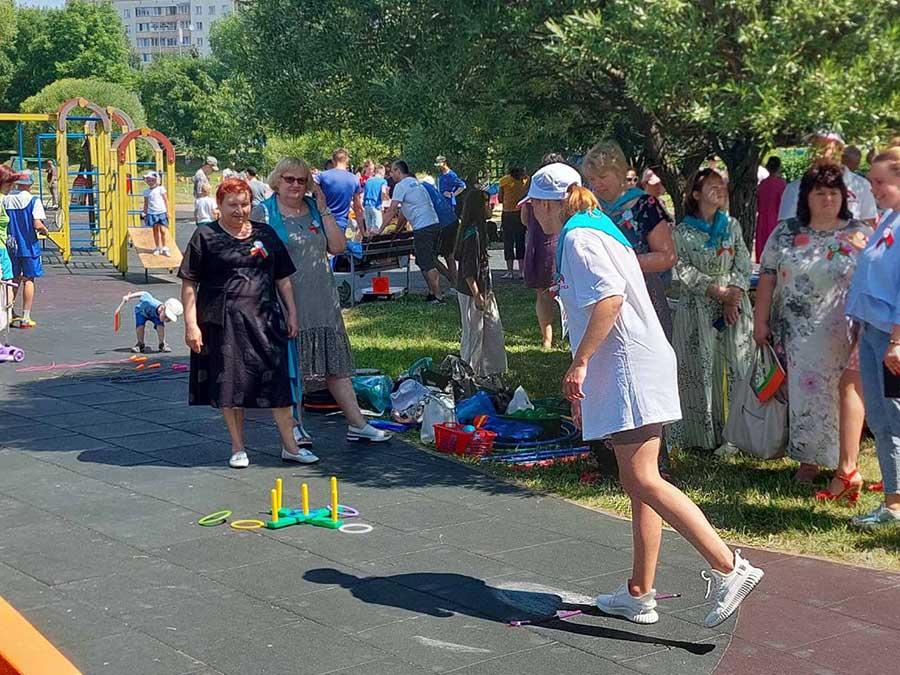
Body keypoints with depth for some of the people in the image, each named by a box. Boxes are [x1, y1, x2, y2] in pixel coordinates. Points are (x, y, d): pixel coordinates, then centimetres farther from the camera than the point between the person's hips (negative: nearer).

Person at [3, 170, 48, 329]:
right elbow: (38, 225, -19)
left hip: (10, 245, 4)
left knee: (13, 280, 16)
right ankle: (26, 318, 3)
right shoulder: (33, 200, -11)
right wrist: (45, 231, 2)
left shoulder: (5, 199, 1)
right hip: (29, 245, -4)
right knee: (29, 280, 3)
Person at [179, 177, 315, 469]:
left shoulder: (265, 234, 11)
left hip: (265, 319, 3)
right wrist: (191, 324, -8)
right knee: (230, 385, 3)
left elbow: (283, 278, 16)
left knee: (277, 380, 1)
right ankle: (238, 448, 16)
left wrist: (292, 313, 10)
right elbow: (189, 284, -2)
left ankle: (289, 445, 8)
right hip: (224, 322, -2)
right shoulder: (205, 237, 1)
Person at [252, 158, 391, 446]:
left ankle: (357, 424, 9)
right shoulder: (263, 213, -2)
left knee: (336, 365, 6)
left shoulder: (315, 209, 10)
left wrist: (323, 210, -3)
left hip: (322, 301, 4)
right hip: (287, 301, -4)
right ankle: (295, 427, 16)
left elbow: (338, 247, 2)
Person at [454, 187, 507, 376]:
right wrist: (476, 295, -21)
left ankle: (494, 371, 22)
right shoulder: (472, 233, -21)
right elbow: (468, 270, -22)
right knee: (473, 333, 1)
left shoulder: (479, 229, 9)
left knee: (494, 330, 13)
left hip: (484, 289, 9)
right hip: (471, 292, -9)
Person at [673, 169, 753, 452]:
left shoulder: (732, 226, 11)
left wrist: (733, 297, -11)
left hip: (733, 307, 3)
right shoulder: (682, 232, 1)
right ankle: (703, 434, 4)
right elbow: (685, 271, -8)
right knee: (701, 370, -1)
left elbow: (743, 266, 5)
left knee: (735, 366, 0)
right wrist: (718, 291, -16)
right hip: (698, 308, -3)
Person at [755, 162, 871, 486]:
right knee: (804, 395, 6)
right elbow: (767, 278, 7)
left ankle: (846, 465, 3)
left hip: (843, 335, -2)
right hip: (799, 334, 2)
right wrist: (760, 321, 3)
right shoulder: (786, 233, 5)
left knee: (848, 389, -5)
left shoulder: (861, 235, 2)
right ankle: (808, 461, 18)